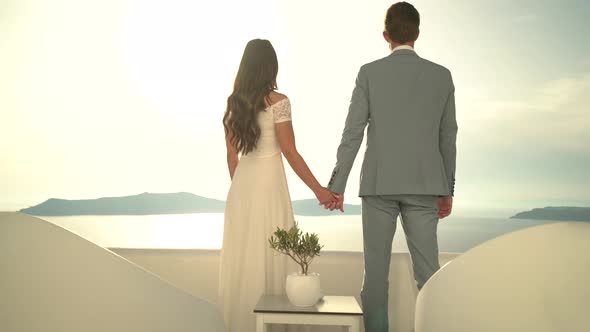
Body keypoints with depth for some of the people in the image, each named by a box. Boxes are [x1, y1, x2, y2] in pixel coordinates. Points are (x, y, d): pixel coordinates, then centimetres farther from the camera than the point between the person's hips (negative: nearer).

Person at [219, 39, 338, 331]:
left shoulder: (233, 102, 6)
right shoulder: (277, 101, -11)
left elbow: (231, 155, 9)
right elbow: (290, 153, -12)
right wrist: (319, 190, -6)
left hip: (241, 186, 6)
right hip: (268, 183, -6)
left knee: (241, 257, 14)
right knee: (267, 257, 3)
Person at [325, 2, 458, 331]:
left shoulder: (369, 73, -3)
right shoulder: (442, 75, 5)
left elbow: (352, 134, -6)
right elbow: (448, 137, 7)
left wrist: (337, 187, -1)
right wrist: (448, 189, 15)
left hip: (379, 183, -2)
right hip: (423, 185, 2)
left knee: (376, 269, 6)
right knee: (427, 268, 6)